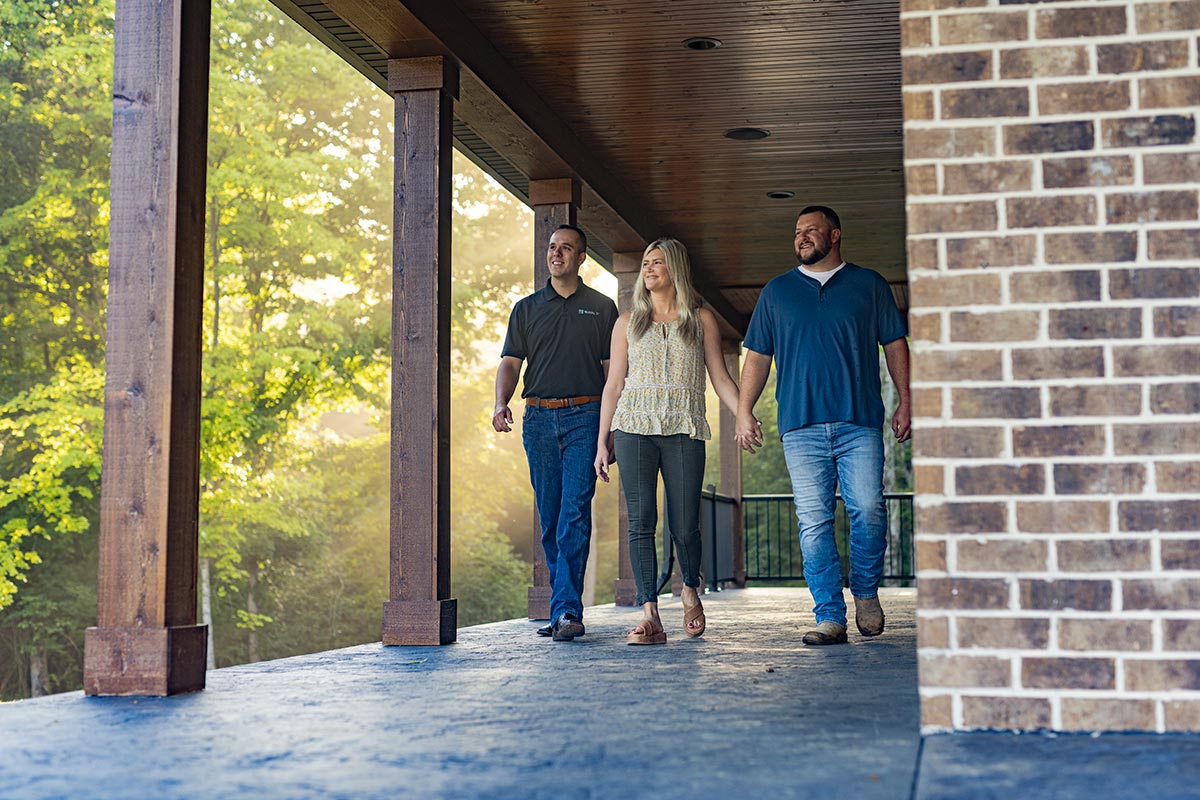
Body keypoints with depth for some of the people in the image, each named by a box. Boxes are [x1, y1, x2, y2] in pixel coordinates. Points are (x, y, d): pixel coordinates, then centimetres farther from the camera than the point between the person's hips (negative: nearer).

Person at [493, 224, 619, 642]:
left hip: (584, 416, -3)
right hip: (539, 418, 3)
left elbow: (612, 368, 8)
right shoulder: (526, 308, 15)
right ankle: (564, 608, 13)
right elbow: (510, 361, 8)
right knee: (549, 517, 5)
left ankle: (567, 609, -19)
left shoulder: (601, 307, 11)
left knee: (575, 511, -14)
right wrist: (501, 403, -12)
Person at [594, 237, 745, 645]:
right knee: (641, 520, -8)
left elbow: (721, 378, 10)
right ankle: (649, 616, -9)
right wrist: (602, 442, 8)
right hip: (635, 427, 1)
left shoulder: (701, 320, 12)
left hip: (684, 428, -1)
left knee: (685, 525, -3)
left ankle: (691, 590, 26)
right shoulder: (629, 323, 15)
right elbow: (613, 385, 14)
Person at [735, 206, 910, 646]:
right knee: (814, 523, -4)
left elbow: (895, 345, 13)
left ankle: (866, 592, 14)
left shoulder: (869, 285, 13)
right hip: (800, 426, 1)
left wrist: (905, 402, 5)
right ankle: (830, 618, -1)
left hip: (859, 422, -1)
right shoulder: (776, 292, 17)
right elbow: (757, 356, 17)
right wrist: (744, 411, 8)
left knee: (868, 510, -10)